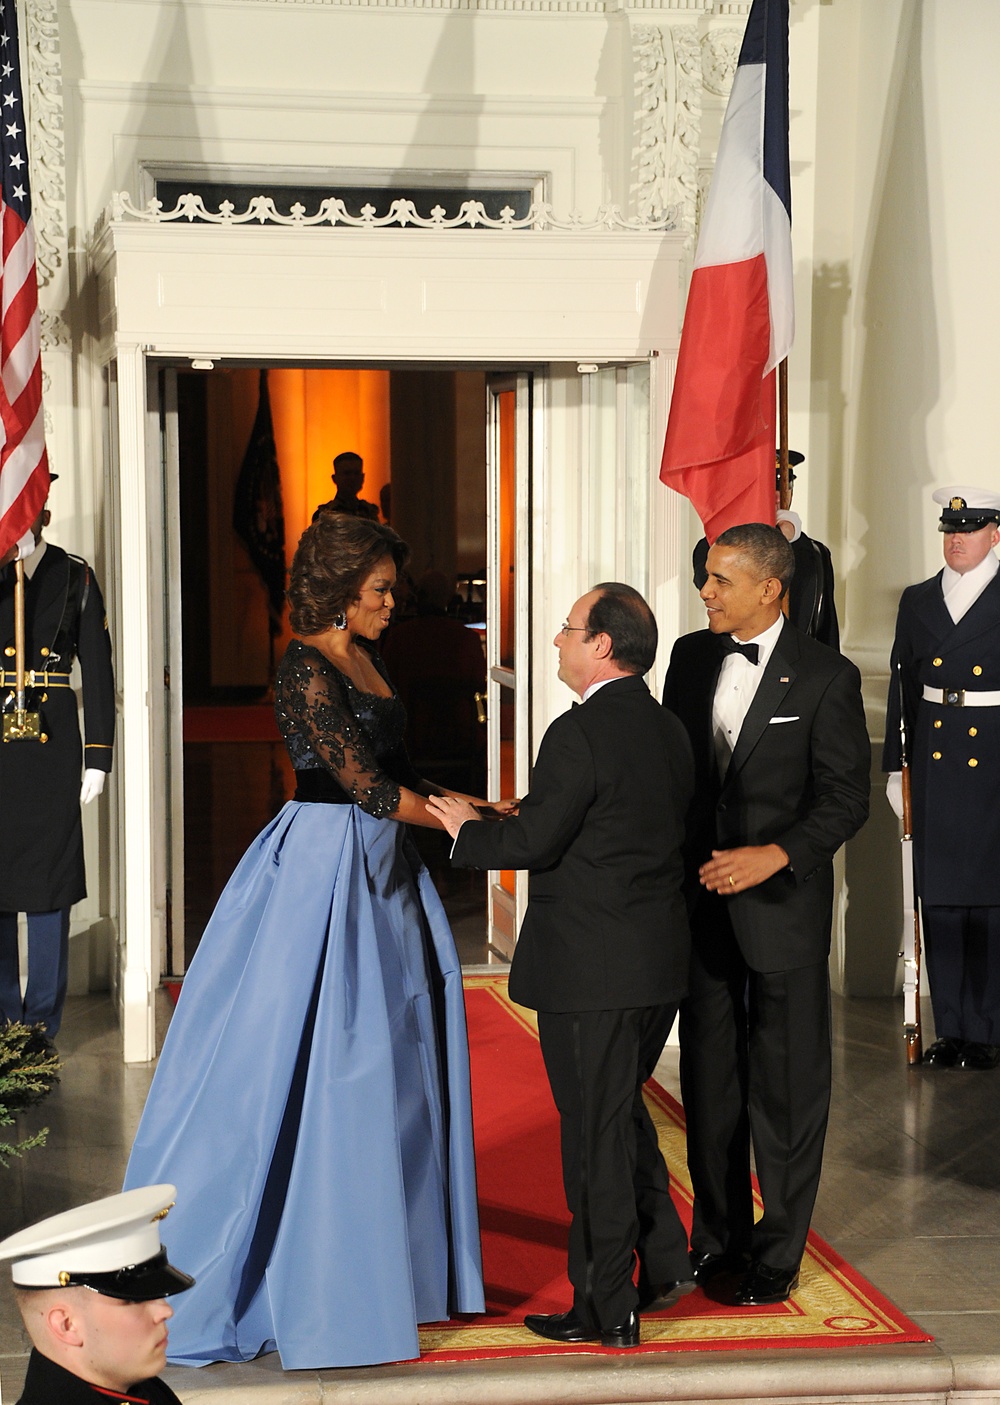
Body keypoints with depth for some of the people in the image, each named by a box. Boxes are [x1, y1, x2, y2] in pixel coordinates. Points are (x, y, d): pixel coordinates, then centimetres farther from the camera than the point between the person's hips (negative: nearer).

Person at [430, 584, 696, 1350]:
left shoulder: (580, 733, -18)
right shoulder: (668, 730, 9)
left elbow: (534, 842, -17)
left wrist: (468, 831, 2)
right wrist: (514, 820, 17)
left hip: (591, 969, -8)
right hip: (660, 965, 8)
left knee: (595, 1132, 2)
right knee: (623, 1113, 23)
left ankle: (607, 1309, 12)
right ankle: (664, 1263, 28)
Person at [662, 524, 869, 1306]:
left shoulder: (826, 677, -9)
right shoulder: (692, 657, 6)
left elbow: (847, 797, -10)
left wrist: (776, 855, -23)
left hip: (784, 905, -5)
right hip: (701, 901, 5)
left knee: (786, 1084, 4)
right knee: (708, 1077, 13)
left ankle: (778, 1254, 17)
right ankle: (719, 1235, 28)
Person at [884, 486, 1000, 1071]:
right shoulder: (918, 601, 11)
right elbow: (903, 688, 13)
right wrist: (896, 767, 10)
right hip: (935, 765, 4)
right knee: (939, 898, 5)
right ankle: (951, 1028, 14)